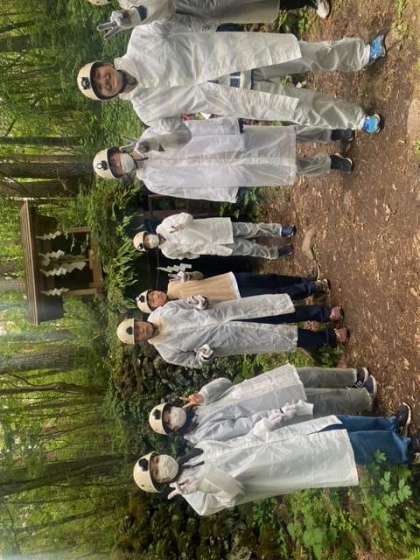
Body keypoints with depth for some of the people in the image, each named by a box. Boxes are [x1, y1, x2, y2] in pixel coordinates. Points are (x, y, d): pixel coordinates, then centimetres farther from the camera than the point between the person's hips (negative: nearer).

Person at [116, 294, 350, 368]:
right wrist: (205, 355, -20)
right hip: (225, 338, -3)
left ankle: (324, 313, 7)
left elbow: (187, 304, 10)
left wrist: (201, 304, -10)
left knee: (275, 307, -8)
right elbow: (194, 361, 1)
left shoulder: (161, 312, -2)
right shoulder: (168, 352, -7)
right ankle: (330, 338, 5)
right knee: (276, 336, -8)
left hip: (221, 313, 3)